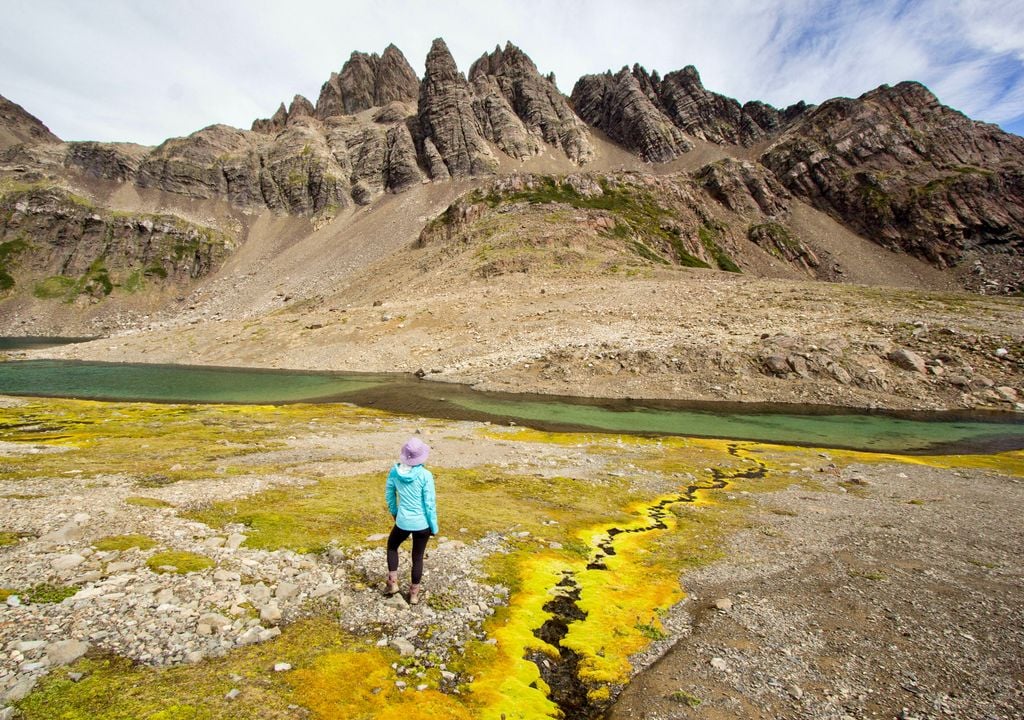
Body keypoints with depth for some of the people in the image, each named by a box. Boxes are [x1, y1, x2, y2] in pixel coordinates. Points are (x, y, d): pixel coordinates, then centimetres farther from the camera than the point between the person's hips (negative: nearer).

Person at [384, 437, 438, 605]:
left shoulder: (395, 471, -9)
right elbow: (430, 503, -14)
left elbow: (389, 495, 5)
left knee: (392, 546, 31)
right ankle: (414, 593, 31)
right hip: (422, 523, -2)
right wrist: (434, 527, -2)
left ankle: (393, 582, 29)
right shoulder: (425, 475, -20)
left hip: (403, 522, 2)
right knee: (418, 557, 17)